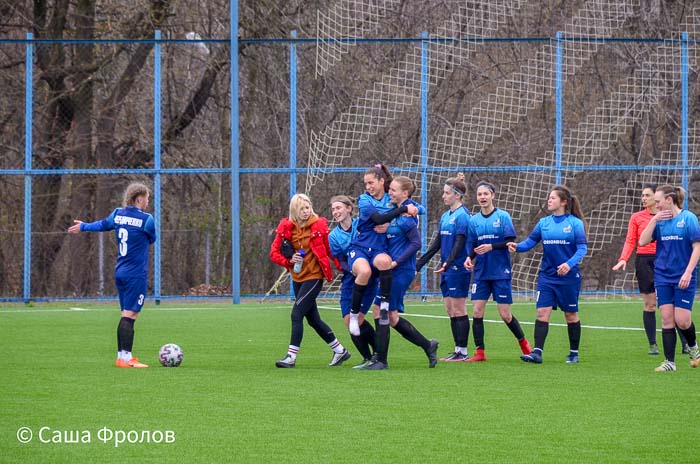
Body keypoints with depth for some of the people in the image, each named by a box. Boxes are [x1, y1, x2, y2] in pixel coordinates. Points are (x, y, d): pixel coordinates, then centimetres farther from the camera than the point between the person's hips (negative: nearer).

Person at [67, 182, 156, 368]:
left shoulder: (118, 214, 6)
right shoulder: (146, 220, -11)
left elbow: (102, 225, 24)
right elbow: (152, 239, 7)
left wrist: (83, 227, 44)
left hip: (120, 272, 7)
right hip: (136, 274, -7)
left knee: (126, 314, 14)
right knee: (130, 315, -10)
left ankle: (122, 355, 17)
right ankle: (125, 358, -14)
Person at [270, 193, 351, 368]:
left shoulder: (319, 226, -9)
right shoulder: (286, 227, -1)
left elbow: (330, 249, -5)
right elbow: (274, 252, 1)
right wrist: (289, 260, -16)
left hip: (314, 276, -6)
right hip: (297, 277, 6)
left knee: (297, 314, -15)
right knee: (313, 319, 13)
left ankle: (291, 356, -11)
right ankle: (340, 350, 27)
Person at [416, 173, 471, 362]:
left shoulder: (462, 216, -11)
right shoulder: (445, 216, 15)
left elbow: (460, 243, -19)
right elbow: (437, 243, 18)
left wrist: (448, 263, -31)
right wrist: (418, 264, 16)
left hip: (458, 268, -9)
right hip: (447, 270, 9)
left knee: (458, 310, -5)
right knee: (450, 310, 9)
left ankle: (463, 351, -1)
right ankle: (457, 350, 12)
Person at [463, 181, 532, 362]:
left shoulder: (503, 217, -4)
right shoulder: (474, 220, 8)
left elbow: (510, 242, -8)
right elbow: (471, 246, 12)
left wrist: (491, 247, -22)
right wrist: (470, 258, -8)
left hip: (500, 273, -3)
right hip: (481, 273, 4)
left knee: (505, 314, -1)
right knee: (477, 311, -6)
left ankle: (523, 342, 23)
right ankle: (480, 352, 0)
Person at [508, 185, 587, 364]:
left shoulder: (575, 223, -6)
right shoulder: (544, 223, 6)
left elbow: (582, 248, -11)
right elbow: (531, 241, 3)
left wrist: (570, 264, -26)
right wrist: (517, 246, -18)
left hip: (568, 276, -3)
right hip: (547, 276, 3)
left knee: (571, 314, 7)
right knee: (542, 312, -8)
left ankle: (574, 353, 19)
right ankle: (537, 352, -12)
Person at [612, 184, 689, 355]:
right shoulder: (637, 217, 8)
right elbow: (630, 241, 3)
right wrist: (623, 259, -12)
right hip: (644, 261, 0)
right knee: (649, 304, 0)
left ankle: (686, 344, -1)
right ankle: (653, 345, 6)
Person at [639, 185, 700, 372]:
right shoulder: (659, 220, 7)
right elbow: (643, 242, 1)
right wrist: (654, 220, -8)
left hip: (683, 279, -4)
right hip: (663, 277, 4)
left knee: (682, 320, -6)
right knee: (667, 319, -1)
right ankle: (670, 362, 4)